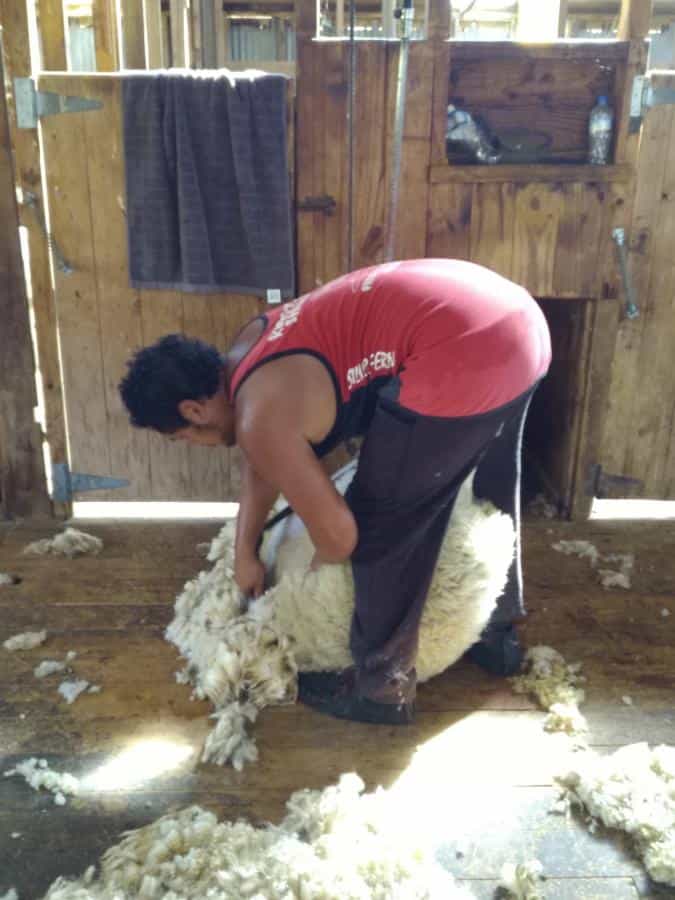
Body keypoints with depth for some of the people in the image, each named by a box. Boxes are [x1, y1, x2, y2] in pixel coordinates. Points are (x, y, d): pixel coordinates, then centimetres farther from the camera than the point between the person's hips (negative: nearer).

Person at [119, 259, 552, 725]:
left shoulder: (260, 419, -10)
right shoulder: (249, 346, 17)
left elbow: (339, 533, -3)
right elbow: (263, 464, 28)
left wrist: (320, 566, 20)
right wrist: (245, 551, 30)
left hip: (466, 355, -11)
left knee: (383, 528, 5)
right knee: (490, 497, 28)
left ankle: (381, 689, 24)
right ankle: (498, 633, 50)